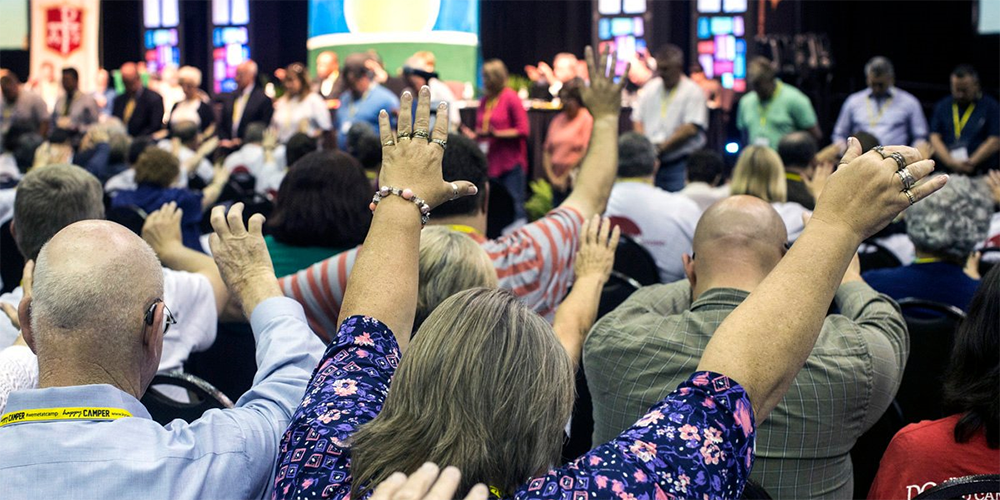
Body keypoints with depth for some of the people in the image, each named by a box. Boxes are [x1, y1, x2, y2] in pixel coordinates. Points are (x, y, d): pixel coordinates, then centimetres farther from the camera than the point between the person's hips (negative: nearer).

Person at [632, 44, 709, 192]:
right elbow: (637, 119, 13)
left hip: (679, 164, -4)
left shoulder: (693, 91, -4)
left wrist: (660, 148, -16)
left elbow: (691, 128, -13)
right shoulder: (650, 88, 13)